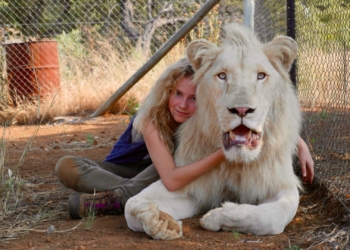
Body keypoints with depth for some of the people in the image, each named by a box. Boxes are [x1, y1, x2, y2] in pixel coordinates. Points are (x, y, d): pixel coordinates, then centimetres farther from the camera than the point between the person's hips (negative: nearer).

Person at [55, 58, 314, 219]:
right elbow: (171, 179, -44)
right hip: (129, 168, -2)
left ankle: (109, 198, -36)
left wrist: (301, 145, -29)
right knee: (67, 166, -27)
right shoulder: (153, 118, -34)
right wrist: (222, 154, -52)